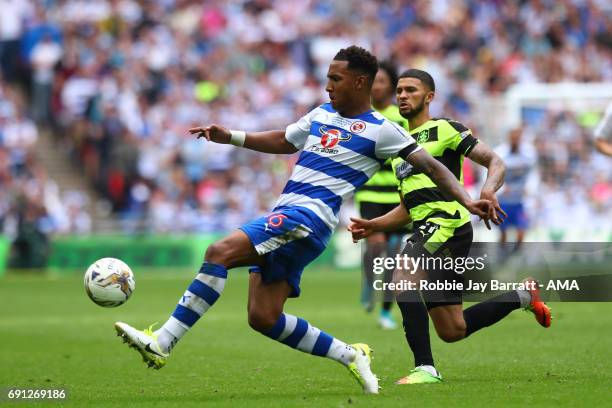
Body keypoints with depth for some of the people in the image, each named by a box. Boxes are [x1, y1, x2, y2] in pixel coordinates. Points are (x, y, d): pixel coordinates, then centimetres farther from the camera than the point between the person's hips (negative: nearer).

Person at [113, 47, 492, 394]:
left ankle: (162, 343, -26)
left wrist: (467, 200, -15)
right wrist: (229, 136, 26)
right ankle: (351, 356, 14)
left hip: (309, 217, -8)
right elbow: (283, 141, 36)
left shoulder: (381, 130, 0)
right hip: (283, 217, 8)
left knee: (219, 252, -24)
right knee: (263, 318, 0)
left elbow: (430, 165, -2)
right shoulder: (322, 114, 22)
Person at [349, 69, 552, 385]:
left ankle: (425, 368, -27)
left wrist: (488, 191, -25)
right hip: (427, 229, 8)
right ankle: (523, 296, 27)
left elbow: (495, 162, -5)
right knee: (452, 331, 7)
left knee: (402, 279, -29)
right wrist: (373, 226, 15)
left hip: (447, 223, -8)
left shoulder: (445, 130, 1)